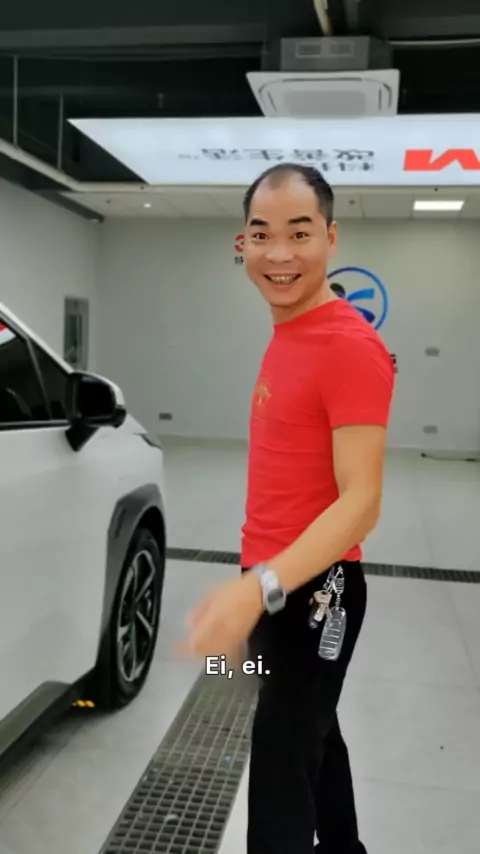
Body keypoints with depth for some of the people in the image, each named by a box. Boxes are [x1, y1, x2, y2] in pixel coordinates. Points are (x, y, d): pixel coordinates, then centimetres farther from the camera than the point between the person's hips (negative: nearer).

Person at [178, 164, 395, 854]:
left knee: (282, 765, 2)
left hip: (312, 587, -9)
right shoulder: (285, 334, 8)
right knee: (311, 734, 24)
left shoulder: (350, 345, -20)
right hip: (269, 583, 9)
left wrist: (260, 586, -37)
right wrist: (257, 582, 16)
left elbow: (361, 501, -25)